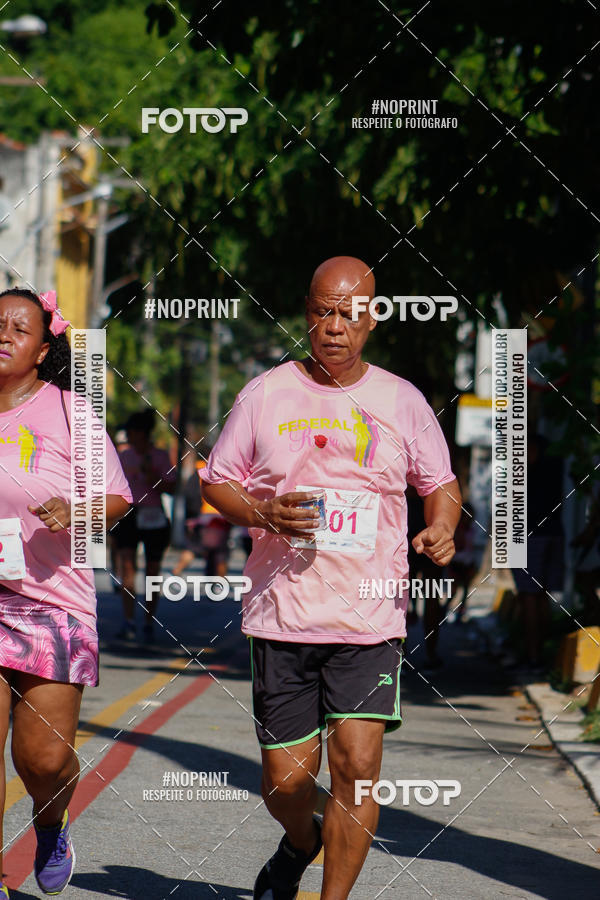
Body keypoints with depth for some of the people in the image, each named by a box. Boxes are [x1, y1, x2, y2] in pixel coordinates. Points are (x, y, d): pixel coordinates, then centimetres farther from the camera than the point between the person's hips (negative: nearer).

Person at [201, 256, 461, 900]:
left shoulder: (401, 401, 6)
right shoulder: (265, 395, 4)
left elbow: (440, 484, 17)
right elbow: (215, 483, 10)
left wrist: (441, 529, -5)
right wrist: (262, 514, -10)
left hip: (371, 619, 0)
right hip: (281, 615, 0)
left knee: (357, 764, -13)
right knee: (286, 779, 4)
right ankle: (300, 843, 38)